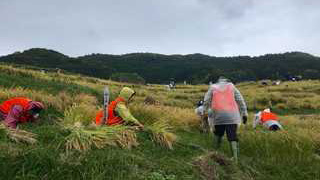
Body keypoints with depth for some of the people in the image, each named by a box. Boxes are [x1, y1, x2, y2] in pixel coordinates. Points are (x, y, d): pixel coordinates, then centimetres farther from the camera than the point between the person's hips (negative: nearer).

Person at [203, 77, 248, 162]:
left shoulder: (213, 87, 15)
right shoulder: (232, 86, 15)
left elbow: (206, 102, 7)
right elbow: (240, 100, 9)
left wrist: (208, 112, 14)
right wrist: (244, 113, 10)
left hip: (218, 116, 1)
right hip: (231, 116, 0)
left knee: (218, 133, 18)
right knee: (232, 136, 0)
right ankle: (235, 158, -5)